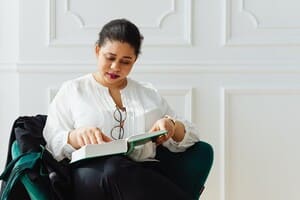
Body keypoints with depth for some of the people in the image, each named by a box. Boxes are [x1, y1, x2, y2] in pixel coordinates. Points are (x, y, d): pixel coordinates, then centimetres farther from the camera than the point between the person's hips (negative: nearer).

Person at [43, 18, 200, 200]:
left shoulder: (150, 94, 26)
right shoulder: (72, 91, 19)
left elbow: (190, 136, 24)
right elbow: (51, 144, 9)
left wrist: (172, 125, 0)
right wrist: (76, 136, -14)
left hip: (144, 176, 1)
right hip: (91, 175, -1)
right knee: (114, 167, -39)